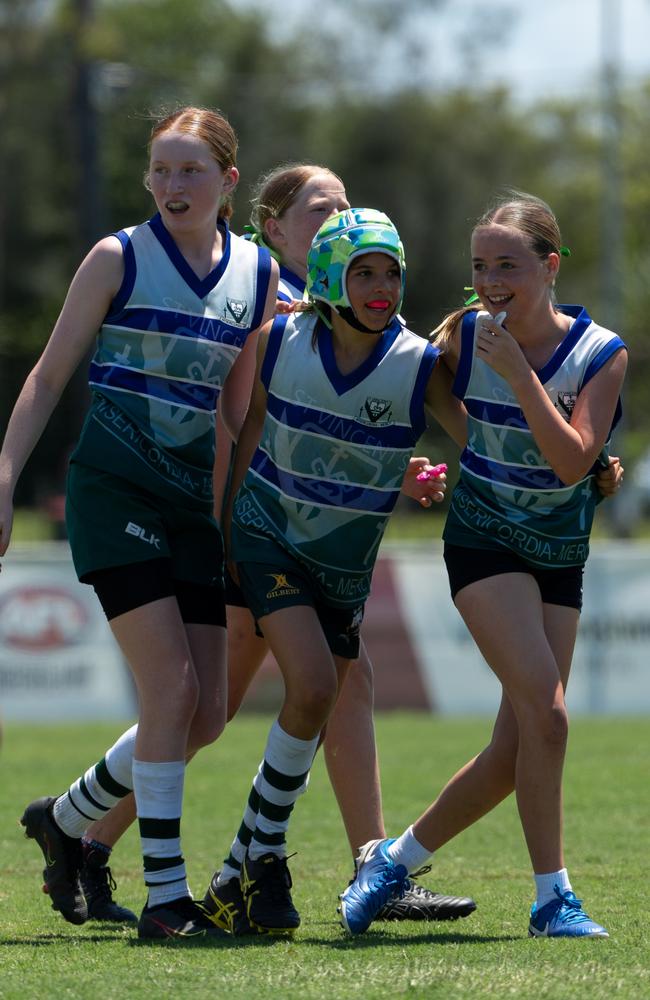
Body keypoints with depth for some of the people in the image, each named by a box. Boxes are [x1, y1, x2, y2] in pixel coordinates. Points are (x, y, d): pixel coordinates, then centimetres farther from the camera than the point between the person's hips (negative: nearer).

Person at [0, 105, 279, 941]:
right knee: (171, 688, -16)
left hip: (195, 501, 5)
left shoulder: (258, 274, 7)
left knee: (206, 713, 1)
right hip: (112, 489, -5)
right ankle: (163, 896, -10)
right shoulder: (118, 259, -3)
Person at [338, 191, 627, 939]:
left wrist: (517, 371, -28)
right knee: (545, 712, -21)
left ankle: (396, 858, 19)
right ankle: (552, 897, -14)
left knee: (516, 750, 0)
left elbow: (573, 461, -24)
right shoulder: (465, 335, -9)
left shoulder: (602, 354, -12)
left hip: (560, 554, 2)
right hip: (484, 540, -2)